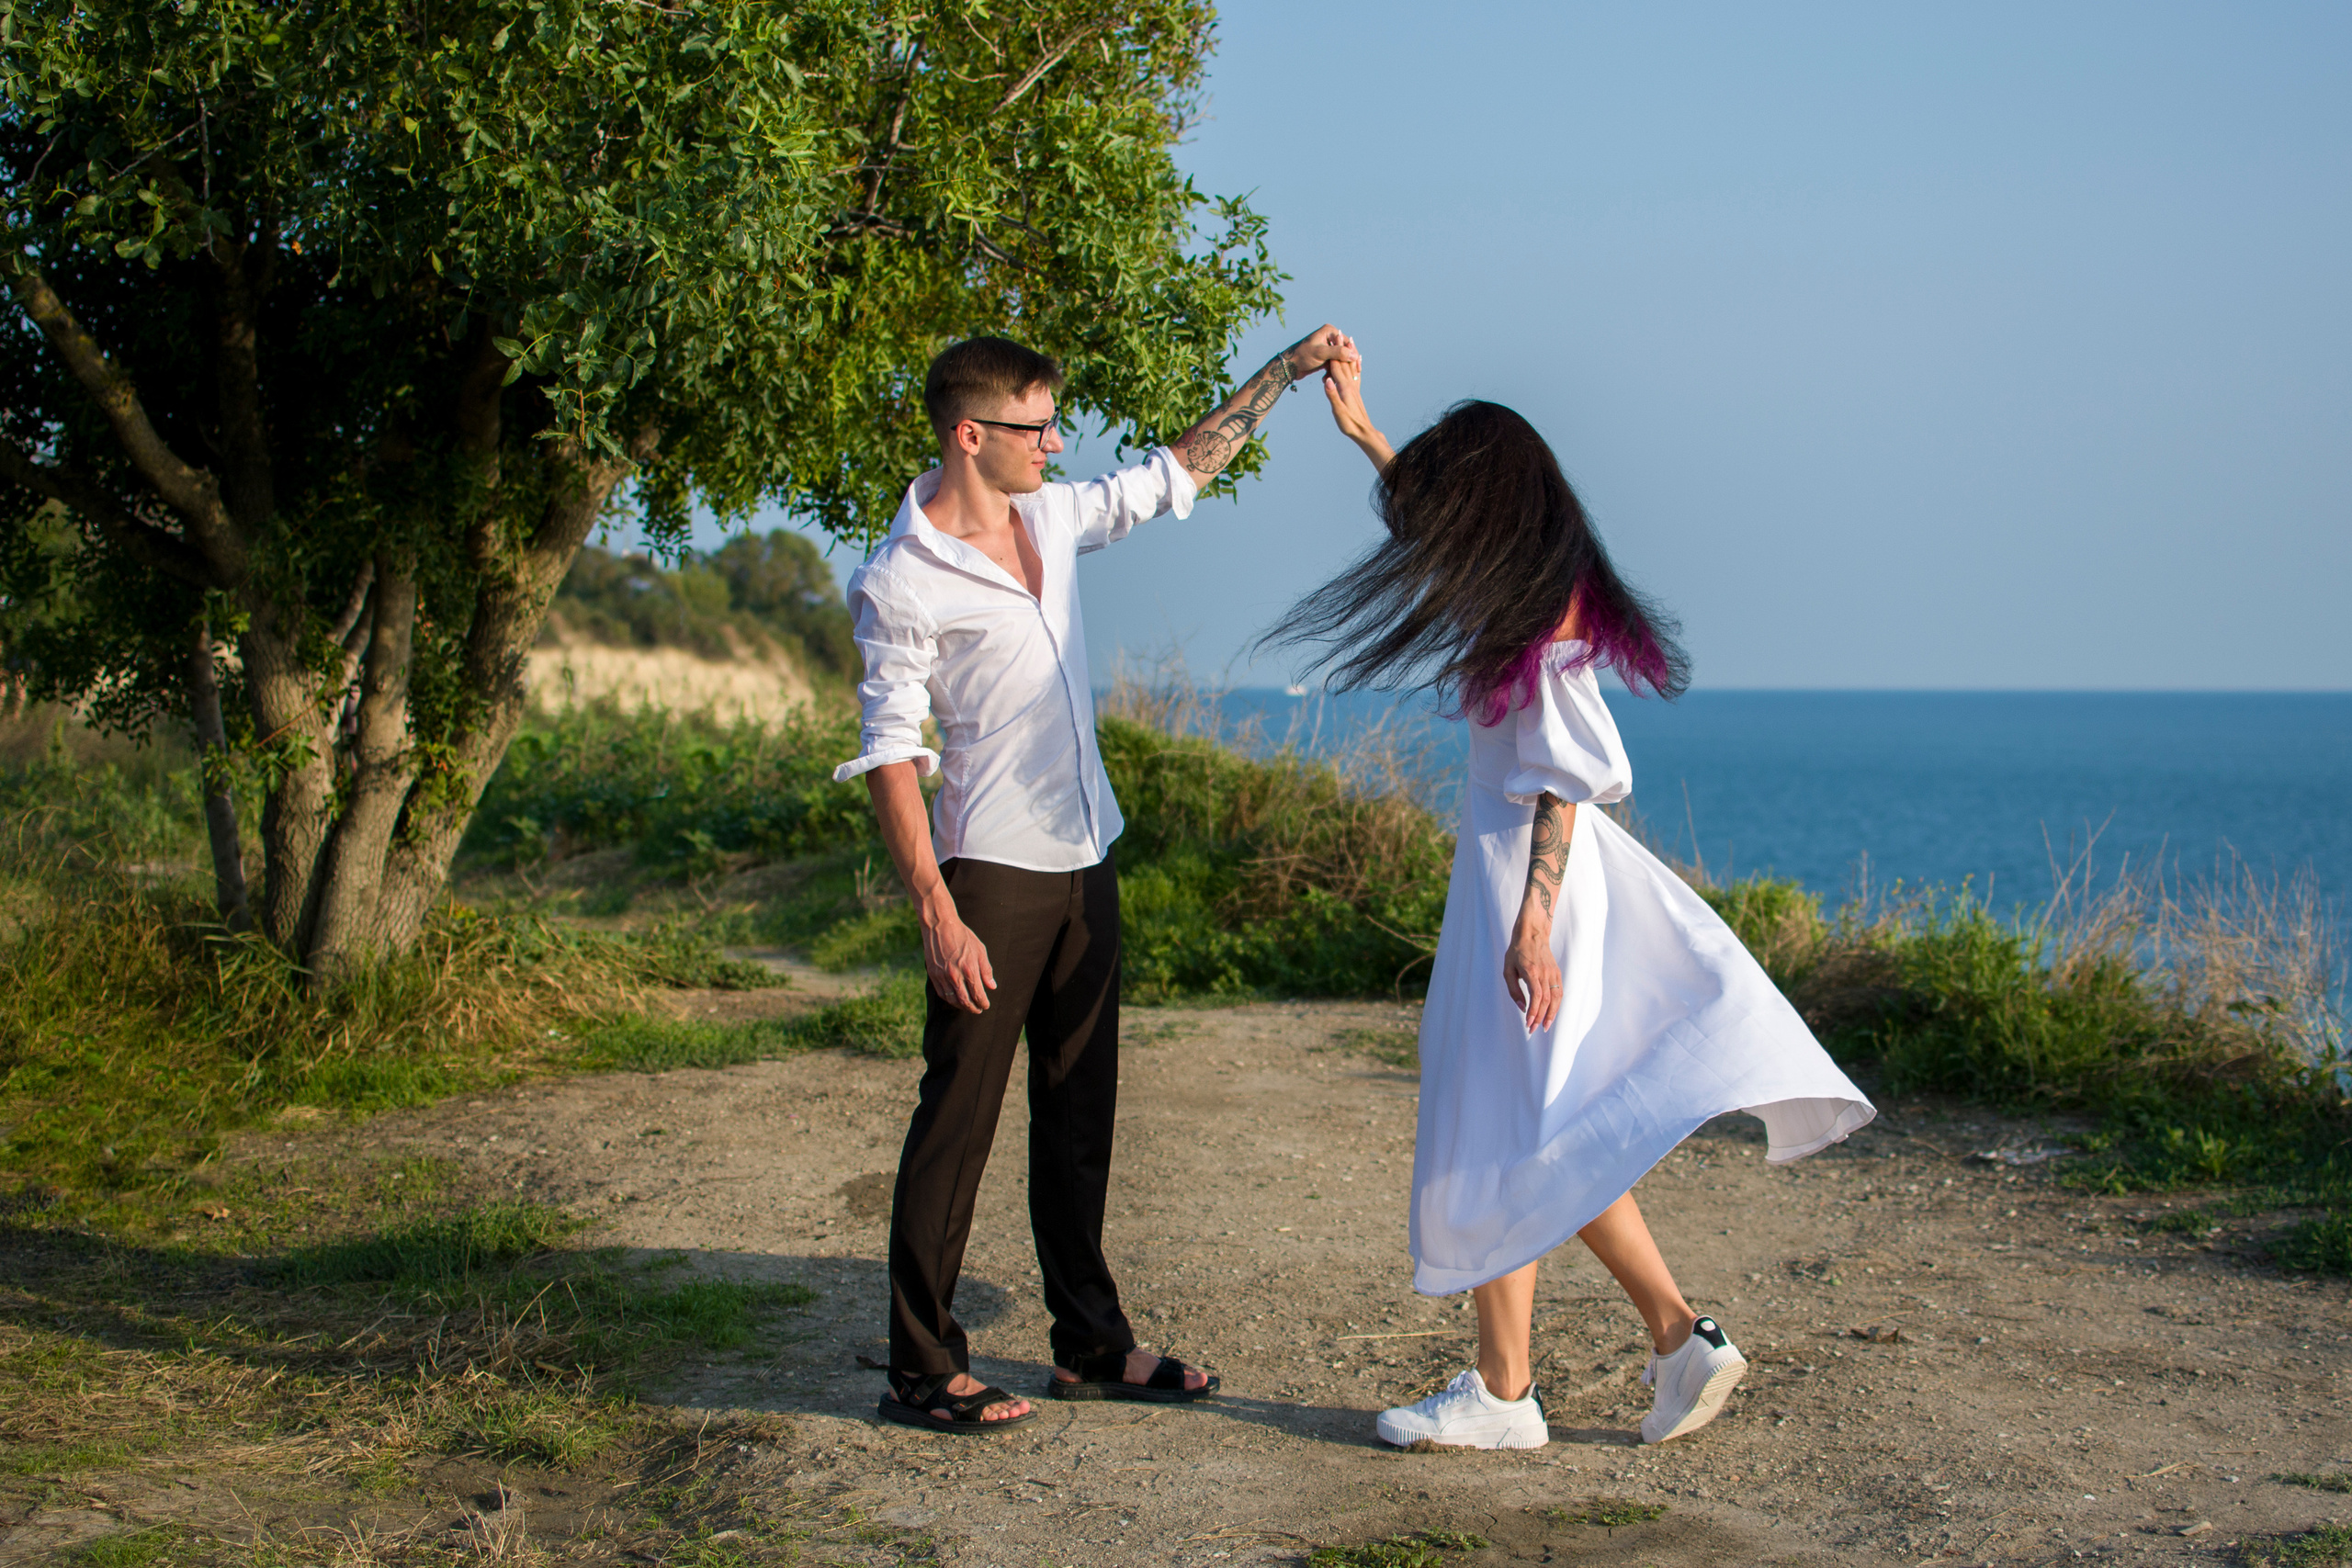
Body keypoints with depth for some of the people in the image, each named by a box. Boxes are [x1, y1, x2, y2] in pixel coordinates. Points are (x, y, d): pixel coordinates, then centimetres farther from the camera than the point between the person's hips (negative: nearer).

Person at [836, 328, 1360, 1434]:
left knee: (1079, 1109, 13)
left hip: (1084, 864, 8)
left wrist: (1286, 371, 22)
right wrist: (938, 917, -19)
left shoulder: (1054, 518, 9)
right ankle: (922, 1370, 3)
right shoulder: (901, 583, -12)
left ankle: (1090, 1343, 22)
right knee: (958, 1116, -4)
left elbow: (1179, 470, 24)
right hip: (991, 876, -7)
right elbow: (889, 757, -14)